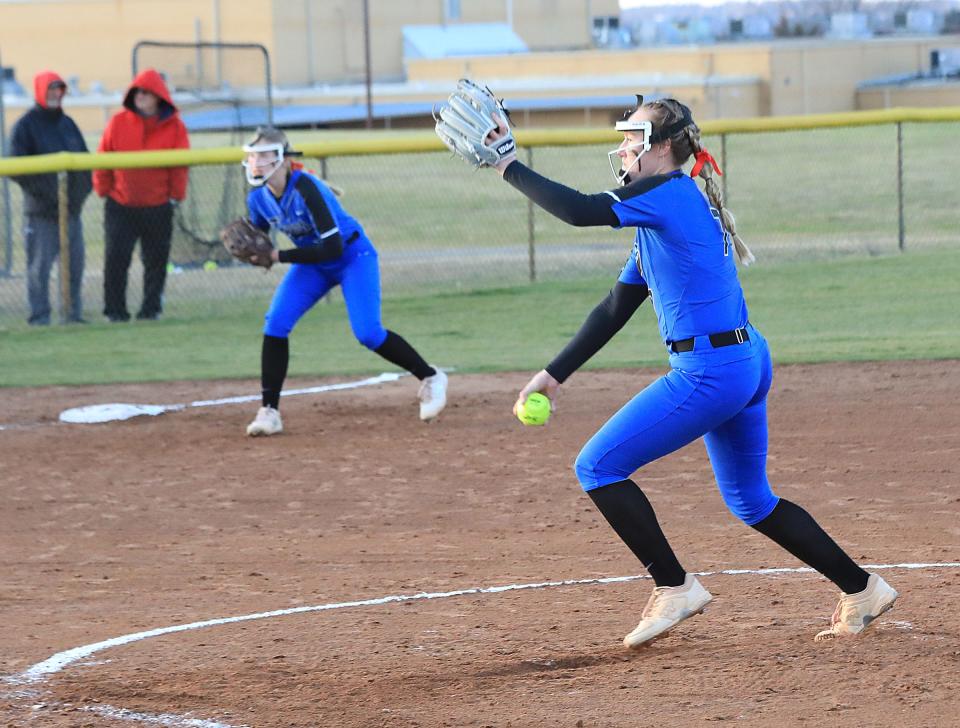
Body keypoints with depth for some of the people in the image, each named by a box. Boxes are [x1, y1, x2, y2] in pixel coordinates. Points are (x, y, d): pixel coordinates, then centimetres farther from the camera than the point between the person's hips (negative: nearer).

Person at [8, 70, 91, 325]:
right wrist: (46, 194, -14)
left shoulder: (68, 124, 16)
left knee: (75, 266, 6)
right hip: (40, 211, -6)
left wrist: (81, 192, 3)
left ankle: (75, 314, 14)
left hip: (71, 209, 6)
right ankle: (39, 318, -2)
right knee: (39, 267, -6)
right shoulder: (25, 126, -2)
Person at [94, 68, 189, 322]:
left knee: (156, 260, 5)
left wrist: (175, 195, 0)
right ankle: (115, 309, 4)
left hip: (158, 207, 0)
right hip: (121, 206, 0)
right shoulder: (118, 122, -1)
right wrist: (104, 190, 4)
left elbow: (181, 164, 2)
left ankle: (151, 307, 15)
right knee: (116, 257, -5)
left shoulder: (174, 126, -2)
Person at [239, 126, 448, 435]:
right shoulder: (258, 198, -11)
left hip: (352, 256, -6)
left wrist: (280, 257, -32)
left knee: (368, 333, -16)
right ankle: (269, 411, -6)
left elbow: (332, 248, -34)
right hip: (313, 264, 6)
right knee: (275, 324, -11)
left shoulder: (306, 188, -33)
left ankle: (430, 378, 7)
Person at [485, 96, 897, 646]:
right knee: (751, 500, 22)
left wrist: (509, 166, -16)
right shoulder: (658, 220, 18)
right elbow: (615, 310, 20)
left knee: (598, 467, -4)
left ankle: (675, 588, -1)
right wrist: (554, 375, 18)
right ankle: (862, 590, 25)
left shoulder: (669, 193, -11)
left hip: (709, 370, -10)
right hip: (748, 365, 10)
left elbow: (581, 211, -25)